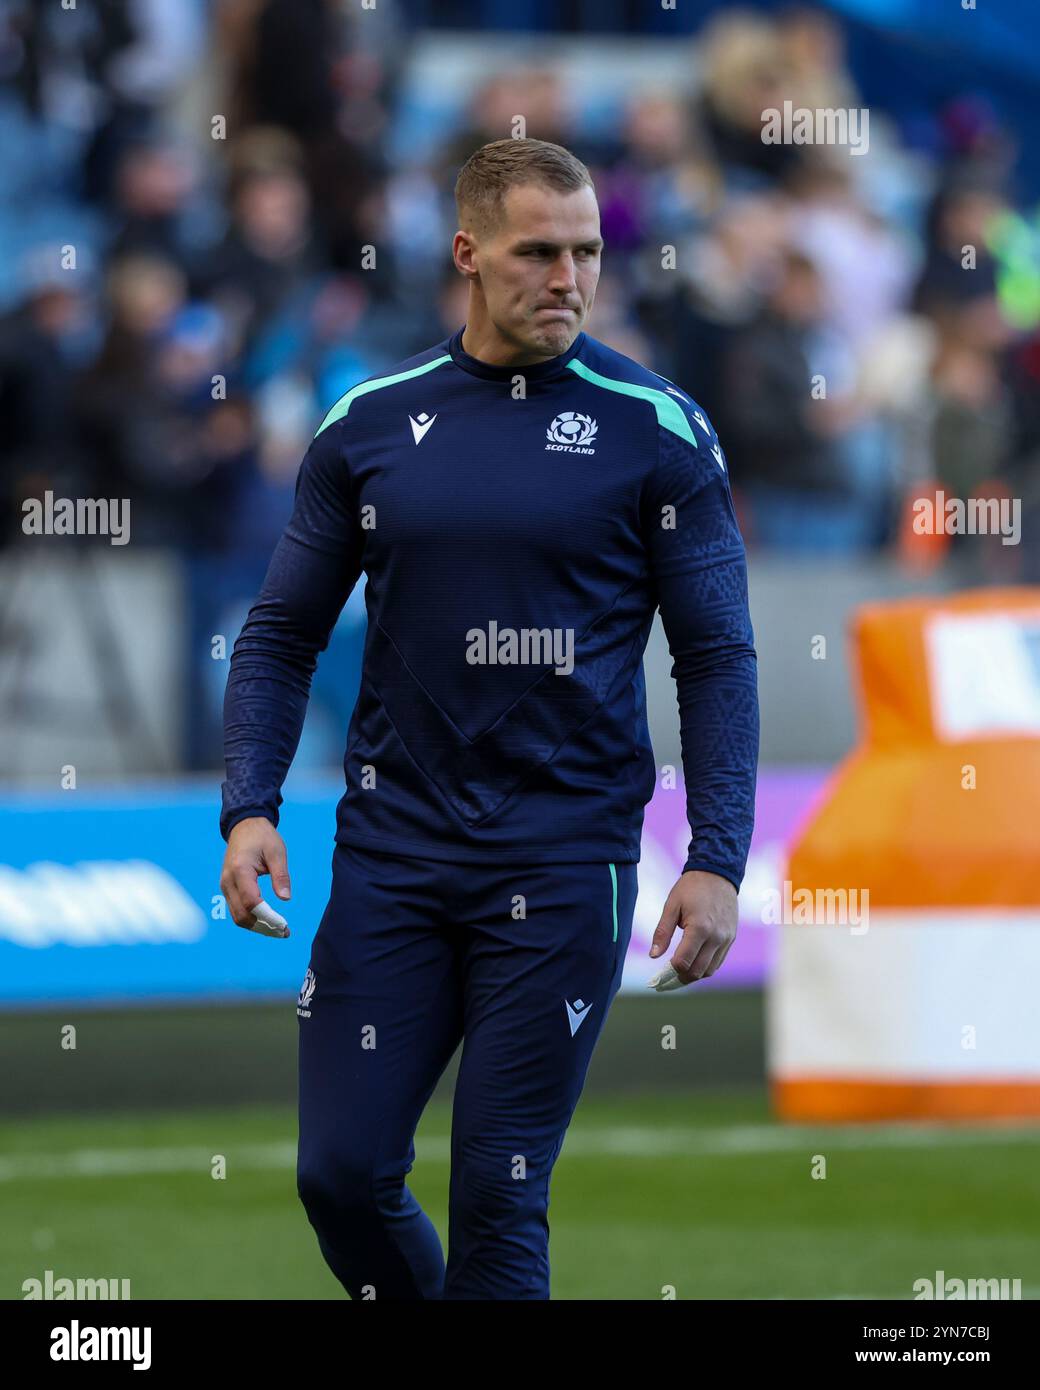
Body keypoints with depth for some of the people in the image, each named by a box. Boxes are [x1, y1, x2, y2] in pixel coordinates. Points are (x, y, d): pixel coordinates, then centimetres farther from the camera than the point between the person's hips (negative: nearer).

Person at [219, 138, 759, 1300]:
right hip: (389, 849, 3)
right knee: (343, 1173, 0)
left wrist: (717, 860, -9)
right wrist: (249, 807, -2)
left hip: (563, 865, -3)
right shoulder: (368, 423, 5)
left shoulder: (656, 431, -1)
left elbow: (717, 656, 0)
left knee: (498, 1196, -3)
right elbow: (281, 633, 11)